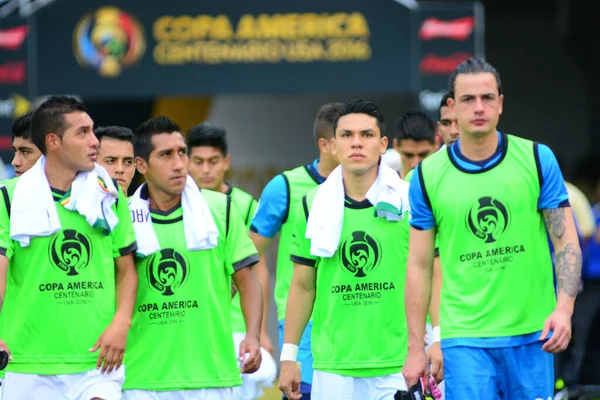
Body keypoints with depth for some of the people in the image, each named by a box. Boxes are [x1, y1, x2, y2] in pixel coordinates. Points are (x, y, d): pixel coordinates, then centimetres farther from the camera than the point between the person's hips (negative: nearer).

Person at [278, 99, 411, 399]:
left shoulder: (408, 200, 0)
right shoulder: (312, 205, 6)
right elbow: (303, 286, 12)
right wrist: (288, 355, 8)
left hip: (397, 368, -2)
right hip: (332, 368, 2)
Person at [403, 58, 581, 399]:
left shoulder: (538, 159, 2)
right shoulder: (428, 175, 2)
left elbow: (567, 242, 1)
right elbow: (419, 265, 6)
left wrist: (564, 309, -15)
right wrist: (415, 348, 4)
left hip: (532, 335, 1)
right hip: (465, 339, -1)